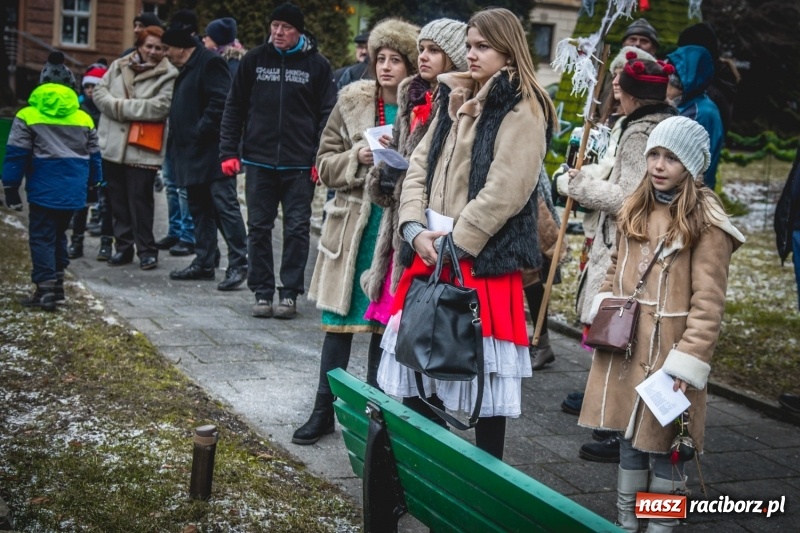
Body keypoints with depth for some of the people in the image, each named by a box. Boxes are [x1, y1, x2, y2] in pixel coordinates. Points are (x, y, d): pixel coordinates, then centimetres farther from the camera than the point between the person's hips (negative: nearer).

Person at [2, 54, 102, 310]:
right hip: (73, 190, 4)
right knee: (59, 234, 18)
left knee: (42, 237, 1)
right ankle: (56, 283, 21)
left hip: (44, 190, -4)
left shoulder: (28, 116, -3)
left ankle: (45, 289, -6)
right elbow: (93, 157, 14)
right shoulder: (84, 118, 8)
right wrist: (92, 184, 24)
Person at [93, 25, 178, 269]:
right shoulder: (118, 66, 11)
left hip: (143, 150, -5)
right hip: (113, 145, 5)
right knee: (118, 199, 10)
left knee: (140, 199, -3)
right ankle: (123, 246, 22)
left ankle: (146, 249, 9)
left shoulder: (168, 75, -5)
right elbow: (100, 92, 7)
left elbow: (160, 107, -17)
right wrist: (117, 106, -13)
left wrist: (123, 106, -14)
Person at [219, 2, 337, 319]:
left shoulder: (317, 64, 1)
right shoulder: (254, 60, 6)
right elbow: (234, 107, 8)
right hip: (258, 161, 2)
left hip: (300, 164, -2)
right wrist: (228, 151, 1)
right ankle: (262, 293, 14)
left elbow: (327, 113, 1)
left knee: (297, 229, 1)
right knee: (259, 228, 6)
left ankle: (290, 293, 10)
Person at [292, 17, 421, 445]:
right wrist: (357, 159, -14)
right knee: (339, 321, 6)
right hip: (352, 228, 1)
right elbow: (325, 165, 4)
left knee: (384, 323, 9)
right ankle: (324, 410, 18)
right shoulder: (352, 102, 1)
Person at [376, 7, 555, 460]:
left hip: (485, 259, -7)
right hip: (431, 253, 7)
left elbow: (502, 194, -16)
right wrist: (416, 229, -5)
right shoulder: (456, 99, 16)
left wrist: (453, 243, -14)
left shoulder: (523, 111, -8)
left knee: (483, 371, 0)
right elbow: (420, 167, 10)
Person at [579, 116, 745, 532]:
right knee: (629, 435, 17)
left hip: (666, 352, -6)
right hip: (625, 346, 6)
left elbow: (708, 302, -16)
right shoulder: (635, 209, 8)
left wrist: (688, 361, -20)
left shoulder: (706, 223, -13)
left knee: (663, 444, 3)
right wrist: (602, 310, 9)